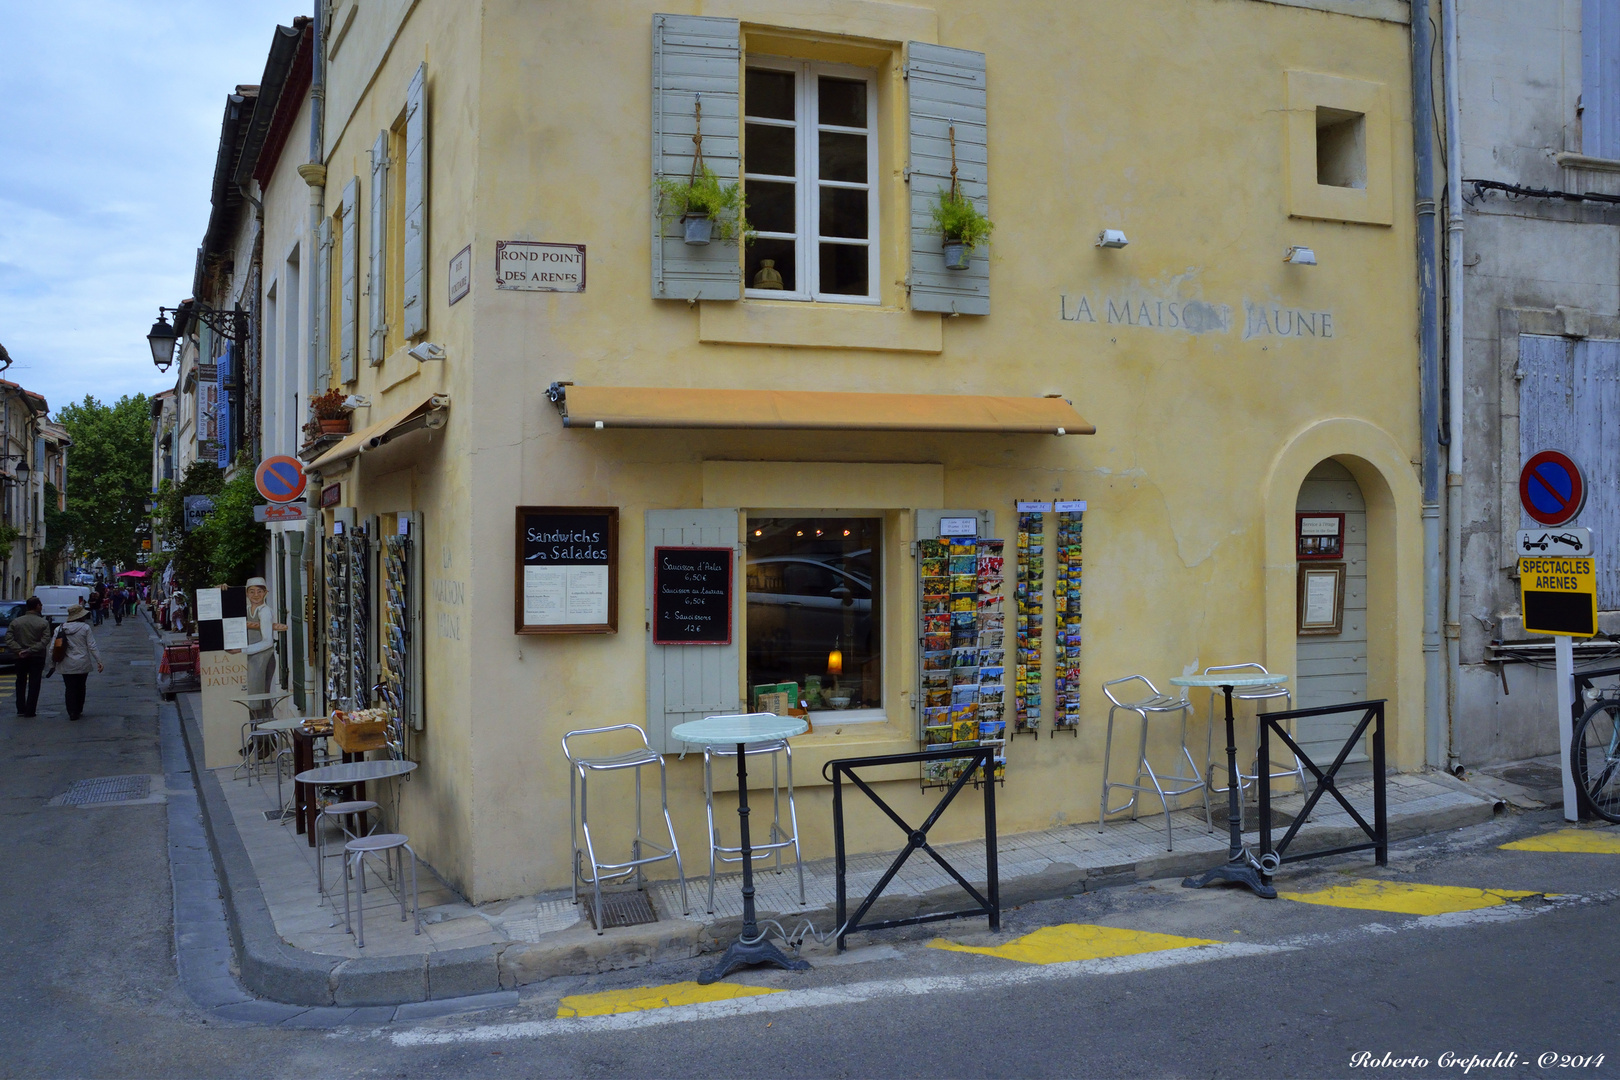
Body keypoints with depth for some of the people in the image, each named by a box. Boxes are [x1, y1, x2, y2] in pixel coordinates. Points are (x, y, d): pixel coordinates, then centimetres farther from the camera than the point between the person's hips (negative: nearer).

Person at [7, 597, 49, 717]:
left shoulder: (15, 622, 2)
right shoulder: (43, 623, -8)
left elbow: (8, 639, -7)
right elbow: (45, 641, -18)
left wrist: (19, 650, -13)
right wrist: (30, 650, -17)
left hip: (20, 658, 3)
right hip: (37, 658, -3)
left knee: (21, 683, 15)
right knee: (34, 685, 3)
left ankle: (21, 709, 15)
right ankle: (30, 711, 1)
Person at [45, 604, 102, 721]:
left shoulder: (60, 629, 3)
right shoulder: (85, 628, -6)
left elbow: (52, 648, 4)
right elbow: (92, 646, -8)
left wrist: (52, 664, 12)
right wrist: (99, 661, -5)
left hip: (66, 666, 1)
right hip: (82, 665, -1)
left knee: (70, 688, 5)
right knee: (80, 687, 14)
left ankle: (72, 712, 1)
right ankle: (78, 710, 21)